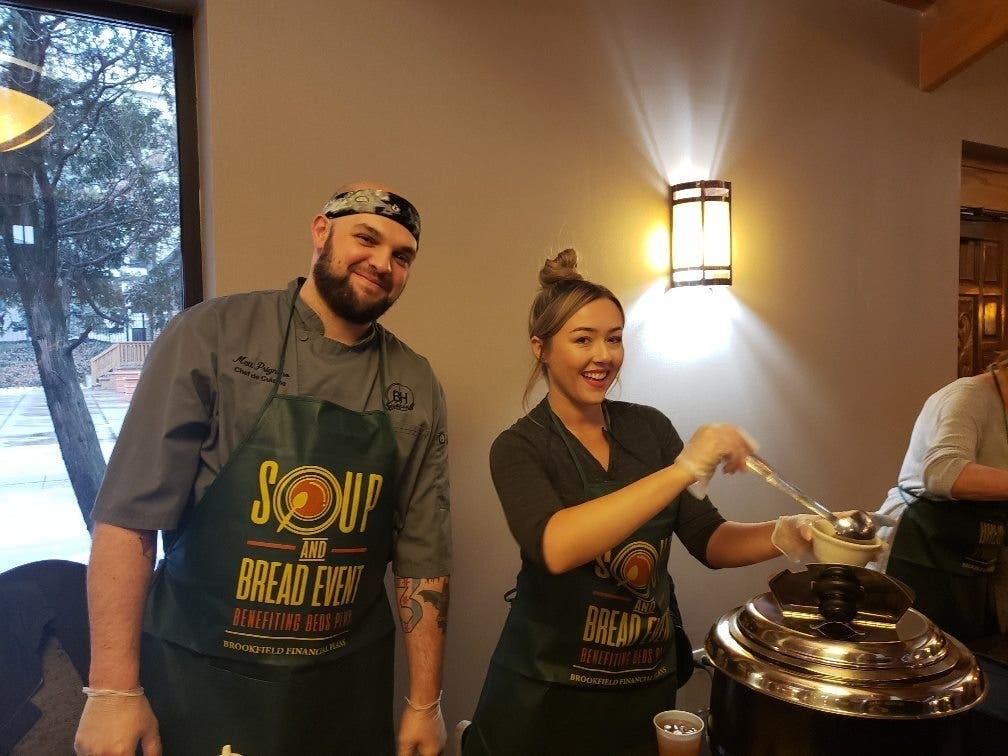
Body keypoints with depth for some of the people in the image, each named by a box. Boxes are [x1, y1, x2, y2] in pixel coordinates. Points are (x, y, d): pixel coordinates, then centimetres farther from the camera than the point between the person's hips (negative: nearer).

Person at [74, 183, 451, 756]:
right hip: (201, 681, -2)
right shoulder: (211, 337, -11)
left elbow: (422, 552, 1)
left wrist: (424, 704, 3)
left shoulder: (417, 388, -2)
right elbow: (130, 515, -10)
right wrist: (114, 690, -10)